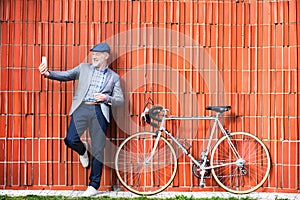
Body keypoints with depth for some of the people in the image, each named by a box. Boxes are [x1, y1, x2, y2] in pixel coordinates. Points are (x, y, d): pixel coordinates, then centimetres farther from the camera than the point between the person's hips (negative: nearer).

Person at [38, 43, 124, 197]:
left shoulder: (113, 77, 15)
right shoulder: (84, 68, 17)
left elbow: (120, 100, 12)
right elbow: (66, 76, 7)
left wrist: (107, 98, -9)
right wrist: (49, 74, -12)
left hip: (99, 111, -1)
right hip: (82, 108, 1)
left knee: (98, 149, -2)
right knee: (70, 140, -18)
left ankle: (93, 186, 9)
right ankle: (83, 151, 19)